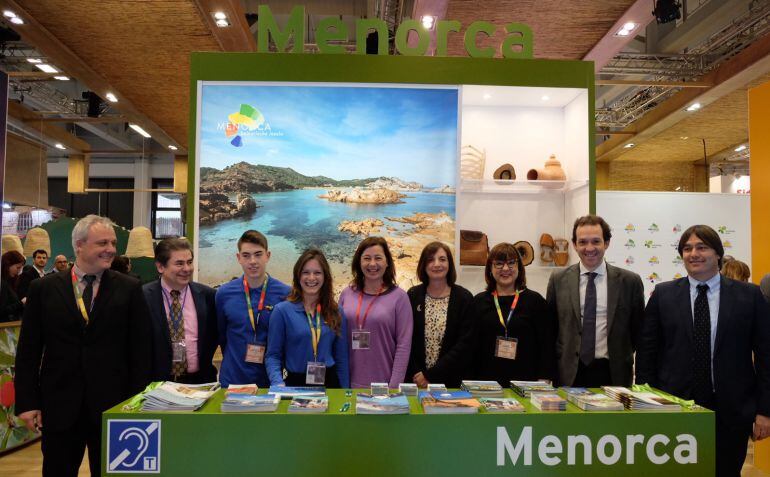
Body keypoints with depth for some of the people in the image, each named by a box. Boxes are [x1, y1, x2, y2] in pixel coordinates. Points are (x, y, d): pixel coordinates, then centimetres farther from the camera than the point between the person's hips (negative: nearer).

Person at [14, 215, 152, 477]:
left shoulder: (129, 288, -2)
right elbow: (28, 350, 3)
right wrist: (27, 402, -1)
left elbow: (140, 348, -1)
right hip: (59, 405, 1)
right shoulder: (43, 288, 1)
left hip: (114, 405, -1)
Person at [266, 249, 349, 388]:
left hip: (329, 382, 3)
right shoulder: (282, 310, -6)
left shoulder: (335, 312, 3)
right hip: (295, 383, -2)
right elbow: (273, 355, -5)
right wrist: (278, 384, -21)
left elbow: (341, 357, 6)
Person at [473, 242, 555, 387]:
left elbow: (546, 344, 1)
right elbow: (471, 346, 6)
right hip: (487, 382, 1)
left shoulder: (535, 300, 2)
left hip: (526, 382, -1)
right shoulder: (479, 302, 6)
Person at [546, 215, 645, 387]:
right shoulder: (558, 280, 2)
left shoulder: (630, 281, -1)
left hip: (613, 374, 0)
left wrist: (622, 358, 7)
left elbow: (638, 329, 8)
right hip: (570, 374, 1)